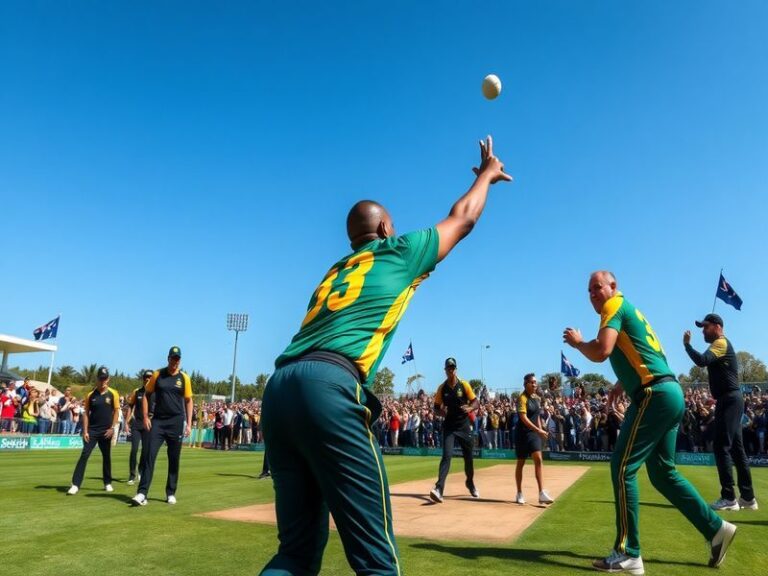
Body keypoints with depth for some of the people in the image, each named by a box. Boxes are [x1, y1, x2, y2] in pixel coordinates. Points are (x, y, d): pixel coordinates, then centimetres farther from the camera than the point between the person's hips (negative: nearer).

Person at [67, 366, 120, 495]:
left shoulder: (113, 394, -1)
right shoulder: (90, 394, 1)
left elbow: (116, 411, 0)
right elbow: (86, 413, 3)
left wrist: (112, 427, -8)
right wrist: (85, 431, -5)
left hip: (106, 431, 0)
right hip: (92, 430, 0)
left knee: (106, 456, 10)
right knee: (84, 455, -8)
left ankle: (107, 483, 22)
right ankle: (75, 485, -7)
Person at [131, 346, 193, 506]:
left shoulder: (184, 378, 2)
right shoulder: (157, 374, 2)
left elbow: (189, 401, 6)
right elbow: (146, 395, 8)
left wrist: (189, 424, -1)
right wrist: (145, 417, -2)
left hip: (176, 422, 0)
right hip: (157, 421, 0)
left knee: (174, 460, 6)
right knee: (150, 456, -8)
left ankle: (171, 494, 18)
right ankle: (142, 494, -7)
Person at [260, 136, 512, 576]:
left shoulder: (335, 270, 29)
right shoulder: (398, 252, 16)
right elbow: (463, 219, 30)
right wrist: (487, 174, 47)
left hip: (279, 387, 8)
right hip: (327, 386, -7)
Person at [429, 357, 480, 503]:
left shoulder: (464, 385, -5)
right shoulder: (442, 388, -2)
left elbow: (476, 402, -3)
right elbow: (436, 407, 5)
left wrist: (470, 408, -24)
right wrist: (441, 411, -17)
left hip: (464, 426, 1)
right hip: (449, 426, -1)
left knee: (468, 457, 13)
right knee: (447, 455, -16)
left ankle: (470, 483, 38)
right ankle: (439, 488, -21)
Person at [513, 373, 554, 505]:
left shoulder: (537, 398, 9)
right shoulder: (522, 398, -14)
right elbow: (523, 418, -24)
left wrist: (541, 430, 10)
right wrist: (538, 430, -28)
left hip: (534, 433, 6)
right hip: (523, 433, -6)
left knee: (538, 459, -8)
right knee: (521, 462, 5)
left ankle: (542, 493, -9)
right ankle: (519, 494, 17)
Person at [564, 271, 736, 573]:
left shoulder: (615, 306, -6)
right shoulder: (628, 309, 22)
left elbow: (601, 351, -21)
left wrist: (577, 342, -3)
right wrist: (623, 383, 24)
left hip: (655, 397, -10)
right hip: (670, 394, 10)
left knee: (622, 468, -6)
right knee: (662, 472, 18)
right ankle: (716, 528, 23)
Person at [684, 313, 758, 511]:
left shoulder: (721, 343, -10)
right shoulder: (720, 345, 21)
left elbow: (701, 361, -25)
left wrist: (687, 345, -14)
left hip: (729, 400, -10)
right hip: (729, 400, 10)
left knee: (722, 447, -10)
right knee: (736, 448, 11)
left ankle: (729, 498, -9)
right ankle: (748, 497, 16)